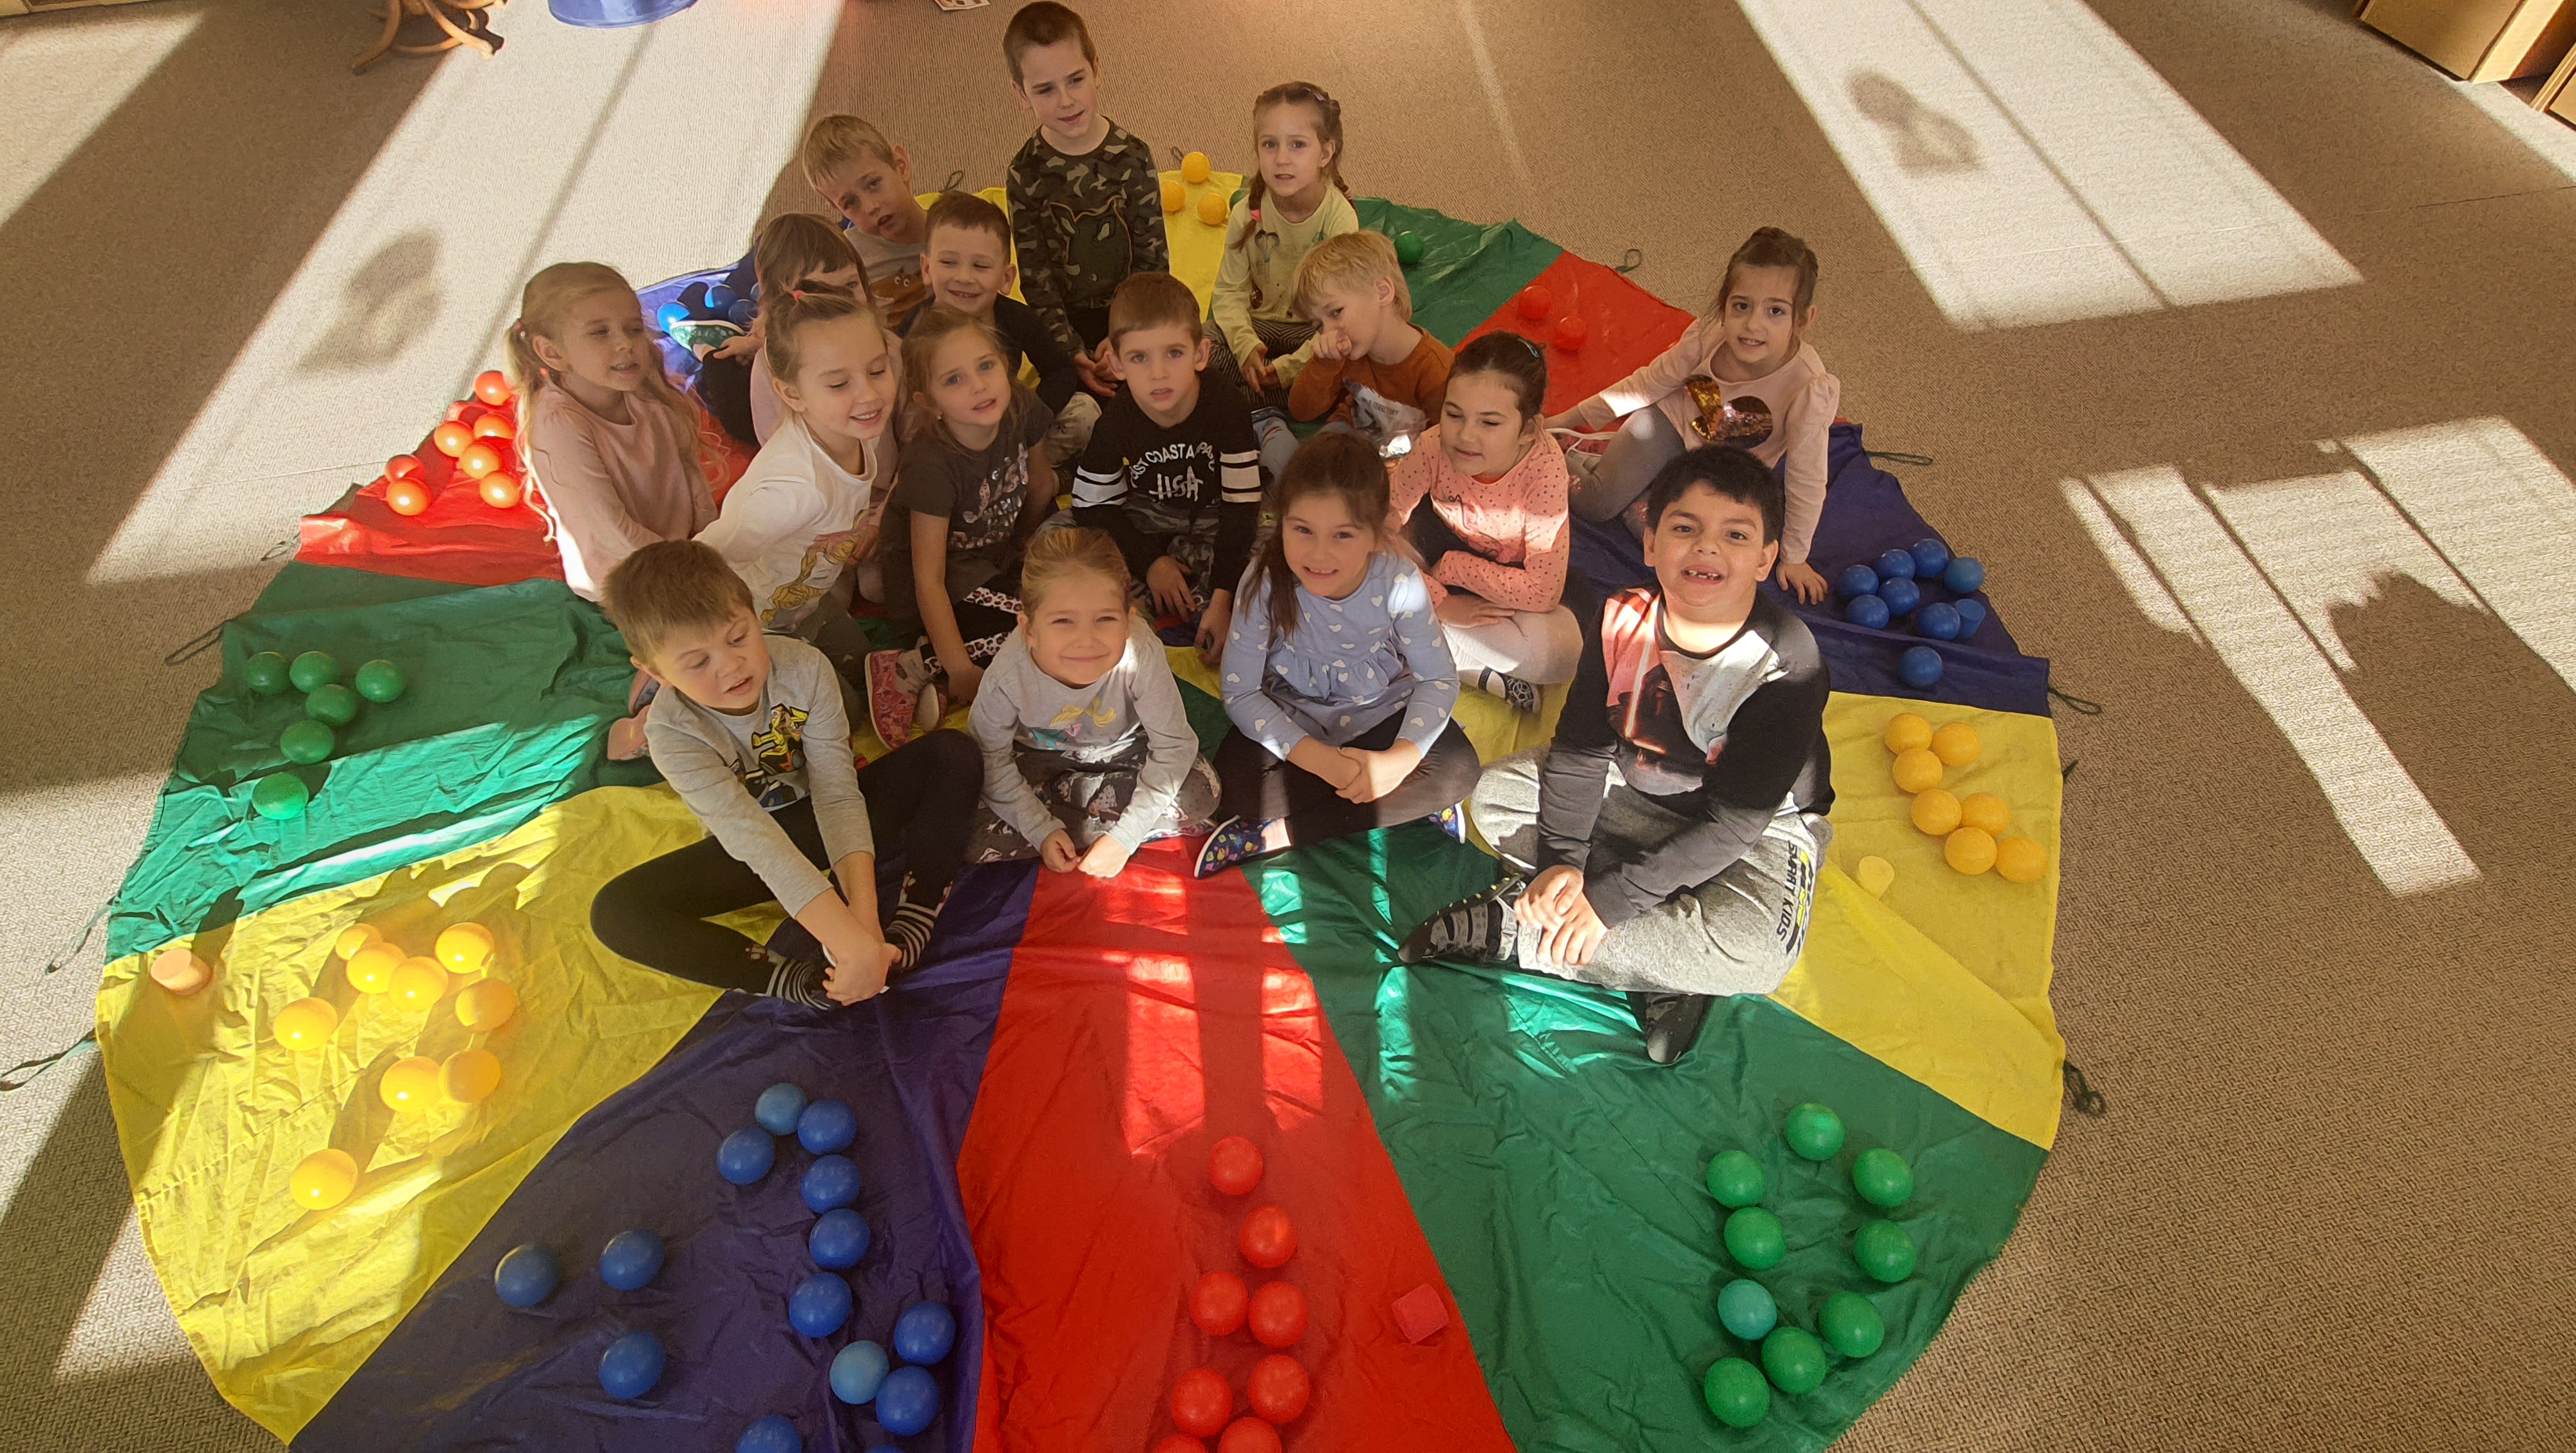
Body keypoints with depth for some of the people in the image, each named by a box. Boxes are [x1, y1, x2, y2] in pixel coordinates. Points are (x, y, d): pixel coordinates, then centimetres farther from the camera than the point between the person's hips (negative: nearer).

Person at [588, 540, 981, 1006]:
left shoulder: (805, 667, -23)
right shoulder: (674, 733, -27)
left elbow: (838, 796, -27)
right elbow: (753, 837, -39)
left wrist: (864, 913, -39)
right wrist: (850, 941, -49)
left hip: (828, 822, 1)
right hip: (750, 854, -1)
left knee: (954, 754, -21)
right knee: (614, 912, -26)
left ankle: (910, 931, -31)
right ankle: (808, 983, -33)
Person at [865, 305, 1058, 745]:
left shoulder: (1020, 411, -16)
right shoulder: (932, 466, -31)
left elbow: (1040, 485, 7)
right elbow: (929, 581, -29)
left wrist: (1027, 538, 21)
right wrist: (960, 670, -31)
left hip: (998, 557, 8)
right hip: (945, 585, -8)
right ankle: (911, 670, -17)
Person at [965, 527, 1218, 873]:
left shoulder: (1142, 655, -35)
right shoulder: (1008, 675, -33)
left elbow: (1174, 746, -24)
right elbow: (991, 759, -15)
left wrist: (1125, 837, -26)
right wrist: (1042, 830, -18)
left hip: (1122, 750, 1)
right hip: (1040, 758, -1)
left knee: (1201, 791, -22)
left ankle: (1062, 795, -6)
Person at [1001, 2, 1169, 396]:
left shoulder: (1134, 157, -9)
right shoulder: (1027, 172, -8)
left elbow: (1154, 257, -6)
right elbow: (1035, 276, -7)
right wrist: (1071, 351, -15)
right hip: (1068, 321, 0)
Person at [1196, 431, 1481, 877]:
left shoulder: (1400, 582, -23)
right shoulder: (1266, 580, -25)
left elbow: (1438, 678, -13)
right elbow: (1239, 691, -20)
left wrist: (1402, 758, -31)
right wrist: (1318, 759, -32)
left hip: (1382, 711, 1)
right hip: (1296, 719, 0)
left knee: (1457, 769, -23)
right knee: (1238, 779, -28)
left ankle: (1278, 835, -19)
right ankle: (1406, 807, -15)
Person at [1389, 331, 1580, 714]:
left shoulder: (1544, 467, -33)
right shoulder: (1435, 447, -27)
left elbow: (1543, 592, -34)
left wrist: (1452, 567, -26)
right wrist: (1440, 601, -29)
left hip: (1512, 574, -3)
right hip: (1443, 546, 3)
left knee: (1563, 651, -31)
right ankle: (1482, 673, -19)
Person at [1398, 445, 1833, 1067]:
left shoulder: (1787, 665, -30)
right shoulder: (1622, 619, -18)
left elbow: (1733, 824, -28)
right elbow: (1581, 747, -10)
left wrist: (1608, 899, -29)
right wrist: (1562, 858, -24)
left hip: (1758, 828, -4)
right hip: (1635, 790, 5)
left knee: (1753, 953, -34)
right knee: (1496, 792, -11)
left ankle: (1511, 929, -22)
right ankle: (1666, 958, -18)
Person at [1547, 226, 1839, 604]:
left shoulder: (1811, 388, -35)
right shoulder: (1707, 336, -28)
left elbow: (1807, 480, -23)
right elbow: (1648, 384, -9)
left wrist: (1794, 557, -12)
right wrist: (1571, 417, -4)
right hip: (1675, 422, 1)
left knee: (1646, 523, -19)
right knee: (1594, 504, -11)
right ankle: (1570, 455, 19)